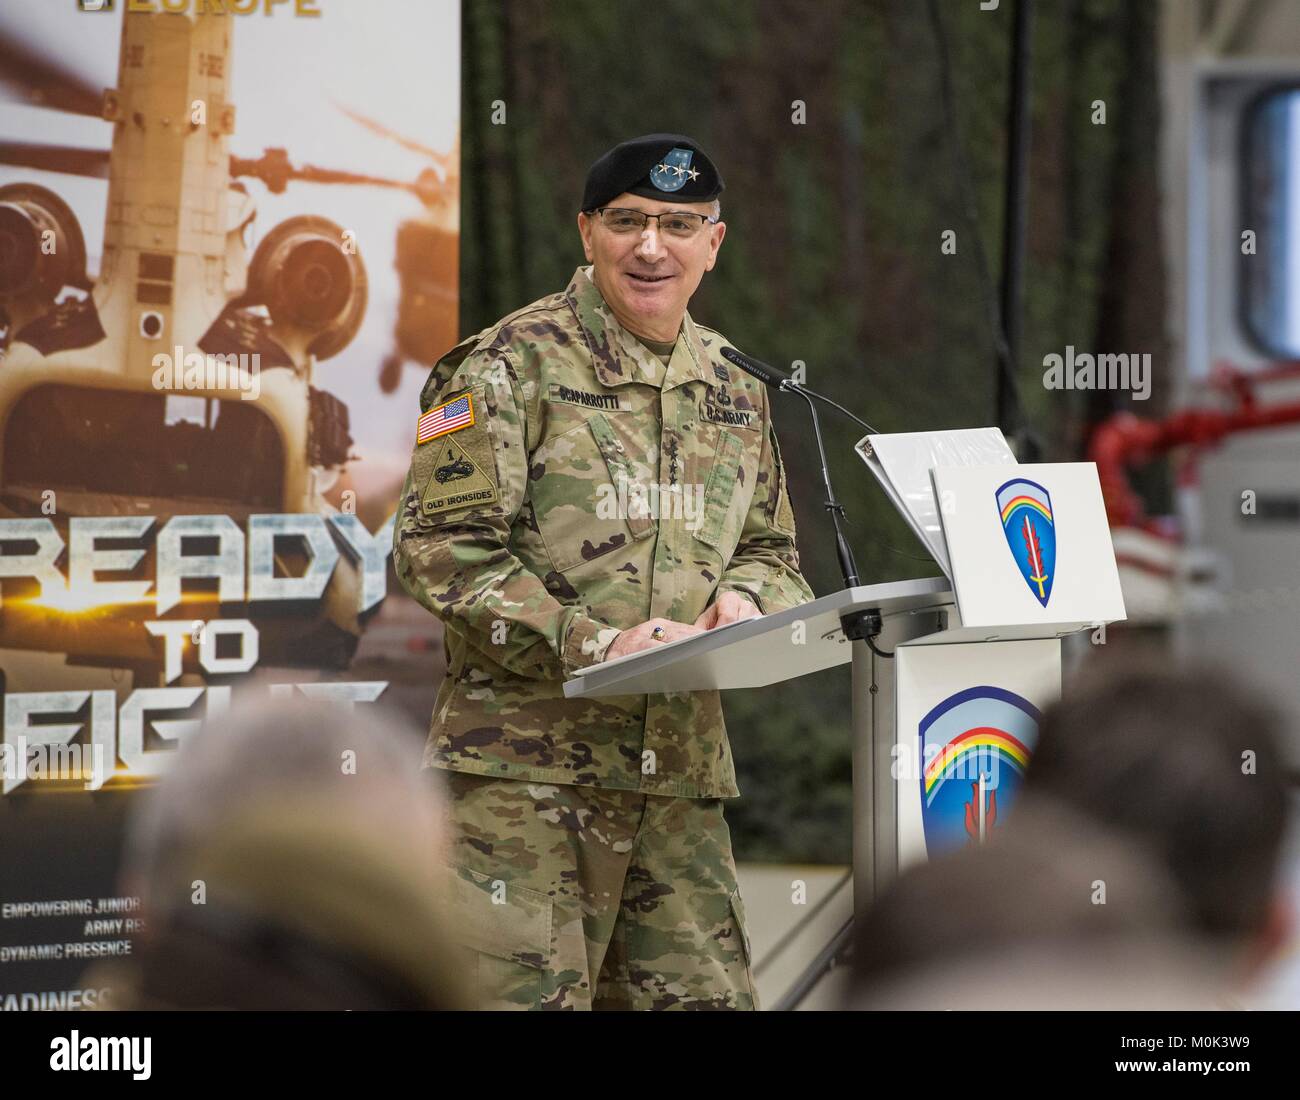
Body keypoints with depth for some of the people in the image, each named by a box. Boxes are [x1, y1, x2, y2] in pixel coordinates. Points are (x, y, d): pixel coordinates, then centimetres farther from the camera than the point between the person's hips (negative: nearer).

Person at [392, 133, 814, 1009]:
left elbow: (770, 549, 24)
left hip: (680, 766, 6)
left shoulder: (734, 394, 17)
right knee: (525, 991, -10)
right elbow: (442, 546, -10)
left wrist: (745, 598, -1)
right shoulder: (513, 365, -3)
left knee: (705, 993, 6)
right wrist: (590, 645, -18)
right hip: (525, 761, -6)